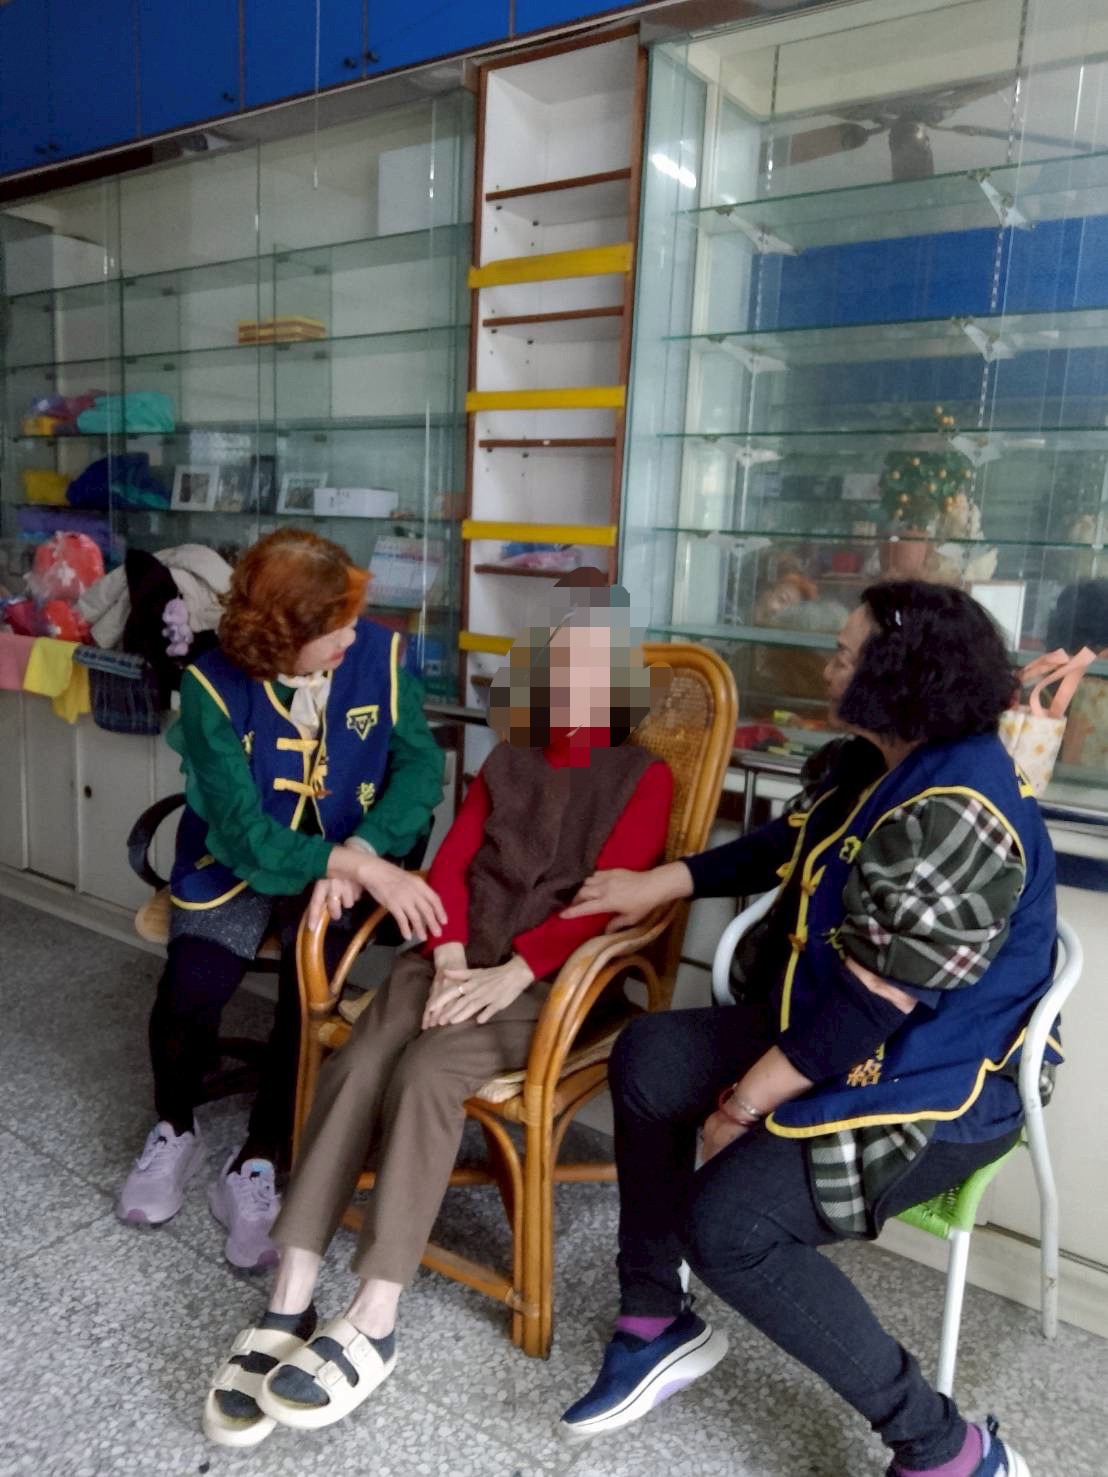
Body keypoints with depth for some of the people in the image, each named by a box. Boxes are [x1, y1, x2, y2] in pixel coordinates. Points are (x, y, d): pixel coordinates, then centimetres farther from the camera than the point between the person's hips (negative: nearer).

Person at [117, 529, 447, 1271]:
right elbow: (244, 833, -23)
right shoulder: (214, 686, -19)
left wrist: (361, 854, -27)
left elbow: (421, 764, -11)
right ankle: (174, 1132, 13)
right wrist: (357, 867, -34)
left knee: (314, 989, -23)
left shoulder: (380, 654, -13)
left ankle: (258, 1168, 1)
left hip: (349, 858, 1)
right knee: (190, 989, -21)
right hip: (237, 862, 0)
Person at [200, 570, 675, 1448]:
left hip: (551, 979, -4)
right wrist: (450, 958, -9)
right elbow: (449, 865, 9)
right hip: (460, 958, 4)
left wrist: (511, 972, -19)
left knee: (425, 1074, -29)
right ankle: (288, 1309, -17)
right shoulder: (506, 762, 18)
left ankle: (372, 1328, -20)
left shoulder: (643, 777, 3)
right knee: (357, 1066, -22)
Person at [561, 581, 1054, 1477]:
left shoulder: (955, 818, -29)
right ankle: (657, 1327, 14)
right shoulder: (871, 762, 3)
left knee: (727, 1221, -23)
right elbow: (784, 847, 20)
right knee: (647, 1059, 4)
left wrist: (743, 1104, -19)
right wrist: (660, 884, 16)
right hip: (826, 1028, 10)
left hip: (928, 1084, -10)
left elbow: (871, 1008, -28)